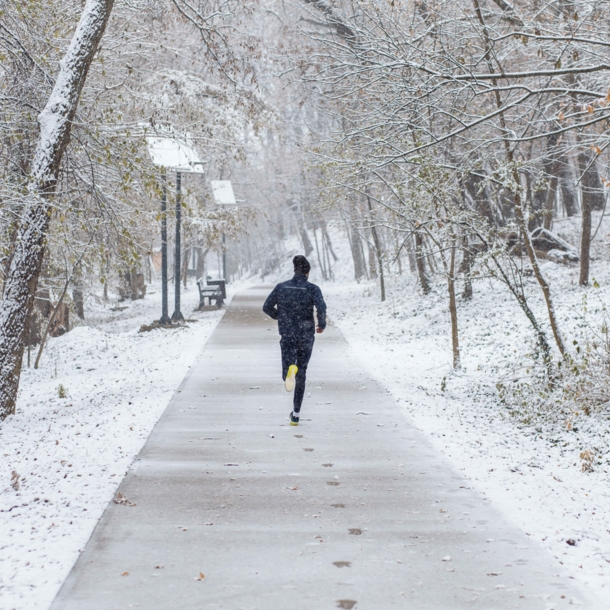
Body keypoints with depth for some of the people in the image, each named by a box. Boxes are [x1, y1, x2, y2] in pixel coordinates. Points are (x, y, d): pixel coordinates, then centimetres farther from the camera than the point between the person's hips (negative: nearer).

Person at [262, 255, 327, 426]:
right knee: (301, 374, 16)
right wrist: (322, 324, -2)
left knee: (289, 375, -3)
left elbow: (267, 307, 4)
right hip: (306, 335, 0)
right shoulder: (312, 288, -5)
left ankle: (290, 368, -43)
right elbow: (321, 307, -21)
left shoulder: (281, 287, 3)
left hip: (286, 334, 0)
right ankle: (296, 414, 17)